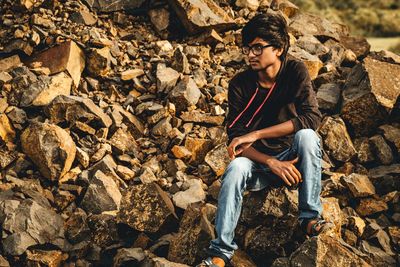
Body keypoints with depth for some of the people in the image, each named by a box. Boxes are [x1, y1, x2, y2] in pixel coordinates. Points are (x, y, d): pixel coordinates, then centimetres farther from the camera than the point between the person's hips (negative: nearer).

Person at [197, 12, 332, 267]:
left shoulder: (296, 71, -12)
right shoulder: (240, 84, -9)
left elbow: (312, 117, -26)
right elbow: (235, 139, -11)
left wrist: (256, 134, -29)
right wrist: (272, 163, -28)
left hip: (292, 157, 0)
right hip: (257, 162, 1)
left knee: (306, 136, -31)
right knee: (236, 167, -32)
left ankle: (310, 216, -20)